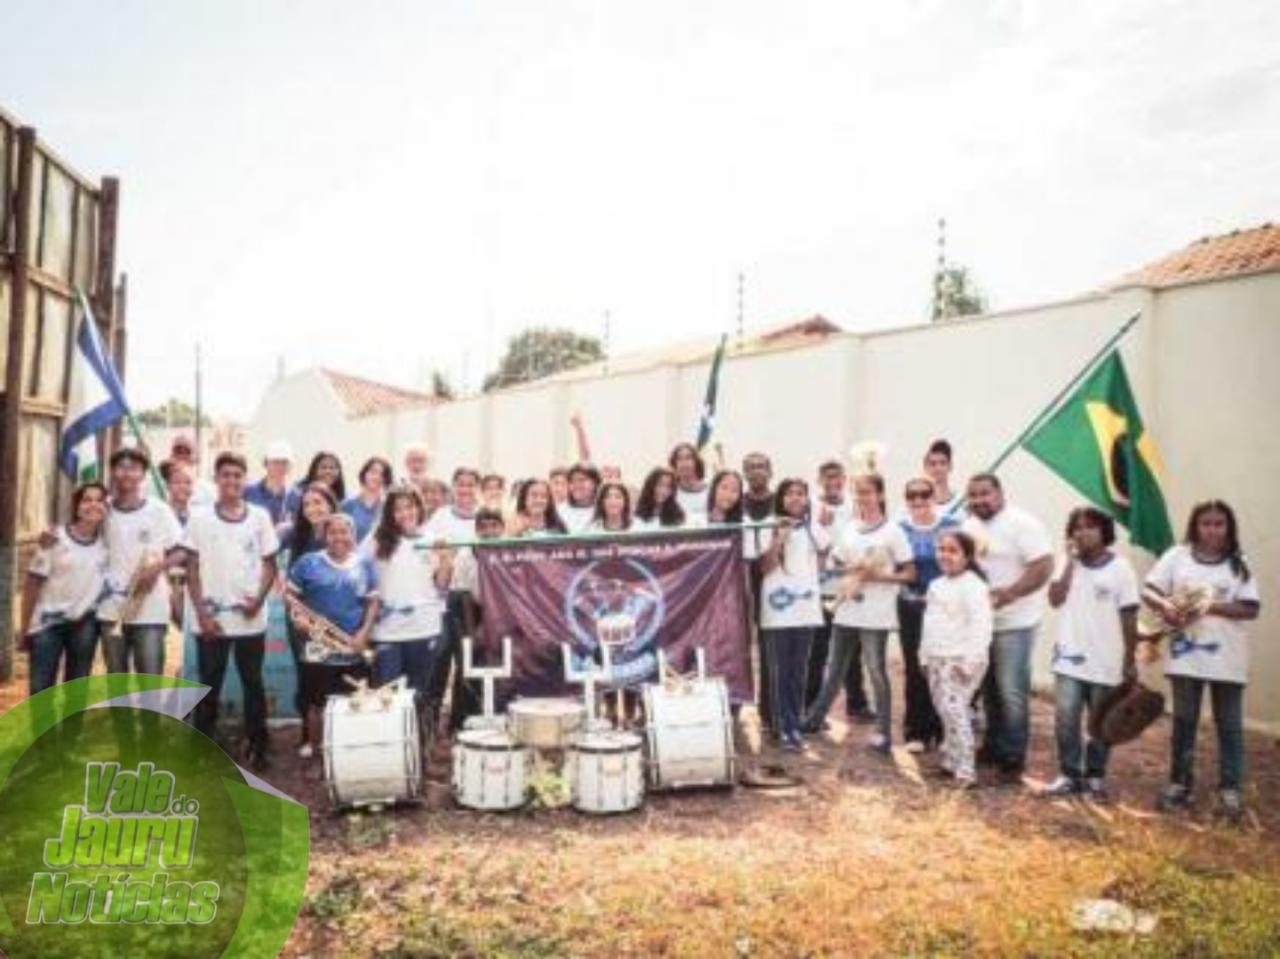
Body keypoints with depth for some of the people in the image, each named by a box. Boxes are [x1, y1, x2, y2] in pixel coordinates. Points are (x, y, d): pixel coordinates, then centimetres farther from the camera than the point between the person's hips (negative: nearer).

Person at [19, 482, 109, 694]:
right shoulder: (55, 539, -11)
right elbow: (33, 582, -7)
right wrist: (24, 627, -5)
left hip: (84, 622, 2)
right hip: (48, 622, -2)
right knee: (40, 688, 1)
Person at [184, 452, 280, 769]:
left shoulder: (259, 516, 3)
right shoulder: (200, 517, 1)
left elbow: (269, 565, 6)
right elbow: (192, 568, 1)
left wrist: (259, 599, -11)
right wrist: (201, 613, -7)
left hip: (251, 620, 0)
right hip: (211, 619, 0)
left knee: (253, 684, 8)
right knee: (209, 687, 8)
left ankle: (257, 747, 18)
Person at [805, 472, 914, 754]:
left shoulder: (892, 531, -6)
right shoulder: (848, 528, 9)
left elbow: (910, 574, -6)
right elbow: (834, 564, 15)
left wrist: (877, 575, -17)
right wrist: (853, 568, -6)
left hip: (876, 614, -5)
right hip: (846, 610, 5)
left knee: (877, 672, 3)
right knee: (834, 669, 14)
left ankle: (883, 732, 12)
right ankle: (814, 718, 25)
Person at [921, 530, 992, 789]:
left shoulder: (973, 586, -12)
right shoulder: (936, 585, 16)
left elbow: (981, 626, -19)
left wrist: (970, 661, -23)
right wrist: (925, 655, 21)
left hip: (960, 661, -9)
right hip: (936, 659, 9)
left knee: (955, 712, -13)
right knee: (945, 712, 13)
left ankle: (966, 770, -9)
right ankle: (950, 760, 24)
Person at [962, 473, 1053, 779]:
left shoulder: (1022, 524, -15)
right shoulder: (968, 526, 9)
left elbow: (1043, 567, -21)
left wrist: (1008, 594, -28)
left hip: (1013, 622, -7)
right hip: (978, 621, 7)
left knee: (1011, 692, -3)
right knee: (989, 689, 17)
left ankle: (1013, 758, 8)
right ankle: (994, 746, 30)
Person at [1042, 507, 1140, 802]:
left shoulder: (1120, 568, -5)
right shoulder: (1068, 564, 2)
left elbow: (1129, 617, -3)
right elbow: (1055, 599, -11)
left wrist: (1130, 661, -2)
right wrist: (1071, 561, -12)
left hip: (1106, 662, -1)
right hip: (1070, 659, 1)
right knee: (1065, 719, -2)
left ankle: (1095, 777, 25)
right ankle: (1069, 775, 11)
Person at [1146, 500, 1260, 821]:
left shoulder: (1239, 564, 1)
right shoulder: (1177, 556, 0)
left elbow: (1251, 609, -5)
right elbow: (1148, 592, -1)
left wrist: (1210, 606, -17)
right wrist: (1166, 605, -21)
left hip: (1226, 657, 0)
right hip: (1186, 653, 0)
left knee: (1229, 724, 7)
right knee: (1184, 720, 10)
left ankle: (1230, 790, 16)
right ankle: (1179, 784, 20)